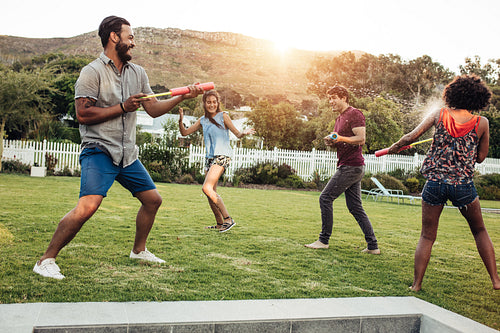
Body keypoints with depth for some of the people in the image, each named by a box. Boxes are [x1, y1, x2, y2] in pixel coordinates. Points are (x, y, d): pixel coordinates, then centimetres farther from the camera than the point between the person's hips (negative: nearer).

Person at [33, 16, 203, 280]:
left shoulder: (137, 72, 13)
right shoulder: (92, 72, -8)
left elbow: (153, 110, 15)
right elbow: (82, 114, -16)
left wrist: (182, 97, 4)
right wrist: (123, 107, -16)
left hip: (127, 154, 8)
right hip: (99, 151, -7)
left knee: (153, 199, 13)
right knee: (88, 205, -23)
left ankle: (139, 250, 33)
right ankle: (46, 261, -8)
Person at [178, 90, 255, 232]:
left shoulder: (223, 116, -2)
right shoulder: (202, 120, 14)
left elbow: (237, 134, -5)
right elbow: (185, 132, 14)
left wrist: (244, 133, -28)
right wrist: (181, 120, -4)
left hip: (222, 156, -7)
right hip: (209, 157, 7)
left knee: (207, 188, -21)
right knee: (211, 193, 6)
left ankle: (228, 219, -14)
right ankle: (220, 223, 19)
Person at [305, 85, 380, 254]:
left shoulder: (355, 114, -8)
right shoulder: (339, 118, 21)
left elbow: (361, 139, -17)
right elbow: (339, 143, 26)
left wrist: (341, 138, -29)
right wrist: (331, 141, 4)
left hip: (351, 166, -10)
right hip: (348, 166, 10)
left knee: (325, 198, -9)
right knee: (355, 207, 8)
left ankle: (324, 240, 0)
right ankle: (373, 246, 11)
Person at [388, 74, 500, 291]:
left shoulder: (439, 115, 2)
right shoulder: (481, 123, 2)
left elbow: (411, 137, -3)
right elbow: (480, 157, 9)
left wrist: (393, 148, 12)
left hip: (434, 182, 0)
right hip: (463, 184, 0)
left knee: (427, 236, 10)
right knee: (480, 231, 22)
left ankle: (416, 284, 8)